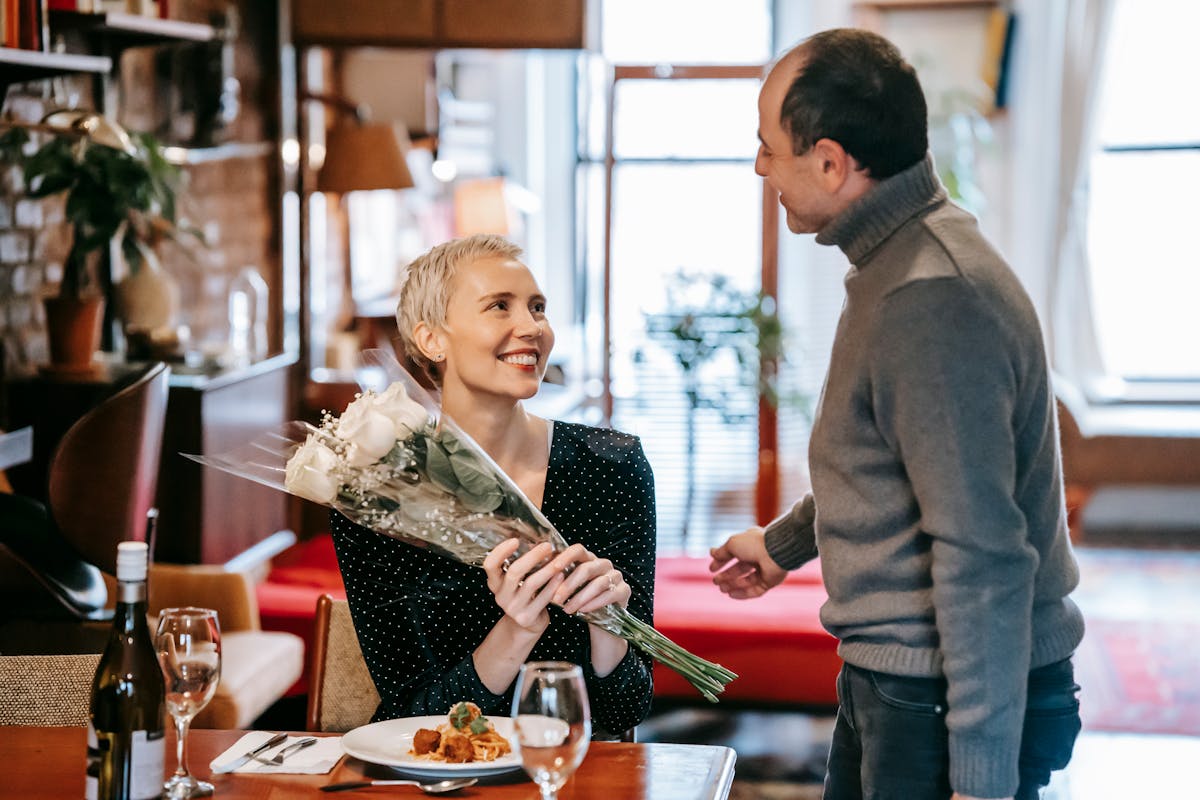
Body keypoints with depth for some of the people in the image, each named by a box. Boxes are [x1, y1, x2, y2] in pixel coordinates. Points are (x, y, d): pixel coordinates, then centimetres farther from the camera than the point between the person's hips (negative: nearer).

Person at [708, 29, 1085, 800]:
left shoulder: (931, 303, -25)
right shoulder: (900, 261, 9)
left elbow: (982, 557, -28)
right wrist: (784, 541, 39)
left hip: (945, 710, -10)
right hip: (894, 684, 10)